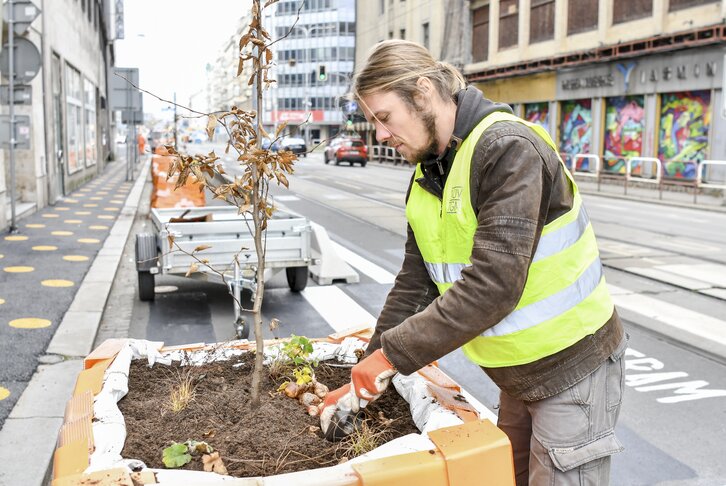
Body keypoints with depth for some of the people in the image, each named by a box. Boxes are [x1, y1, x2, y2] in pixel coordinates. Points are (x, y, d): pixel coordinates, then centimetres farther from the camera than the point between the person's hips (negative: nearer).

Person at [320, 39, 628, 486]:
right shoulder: (428, 174, 3)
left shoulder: (508, 150, -24)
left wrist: (391, 353, -29)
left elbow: (493, 284, -32)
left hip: (572, 365, -8)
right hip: (517, 370, 8)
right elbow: (414, 283, 3)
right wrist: (366, 379, -1)